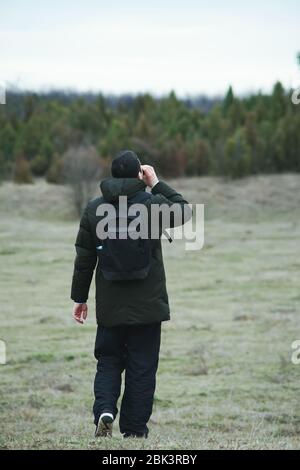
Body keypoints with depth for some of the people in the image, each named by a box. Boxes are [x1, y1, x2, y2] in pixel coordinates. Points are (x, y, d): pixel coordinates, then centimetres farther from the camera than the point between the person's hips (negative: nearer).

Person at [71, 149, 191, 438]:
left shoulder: (94, 209, 0)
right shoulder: (153, 204, -9)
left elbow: (84, 259, 4)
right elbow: (184, 211, 12)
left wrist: (79, 297, 12)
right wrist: (157, 184, 12)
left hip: (110, 307, 2)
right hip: (147, 305, -2)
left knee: (108, 362, 14)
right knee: (142, 367, 6)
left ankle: (104, 410, -10)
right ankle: (134, 430, 6)